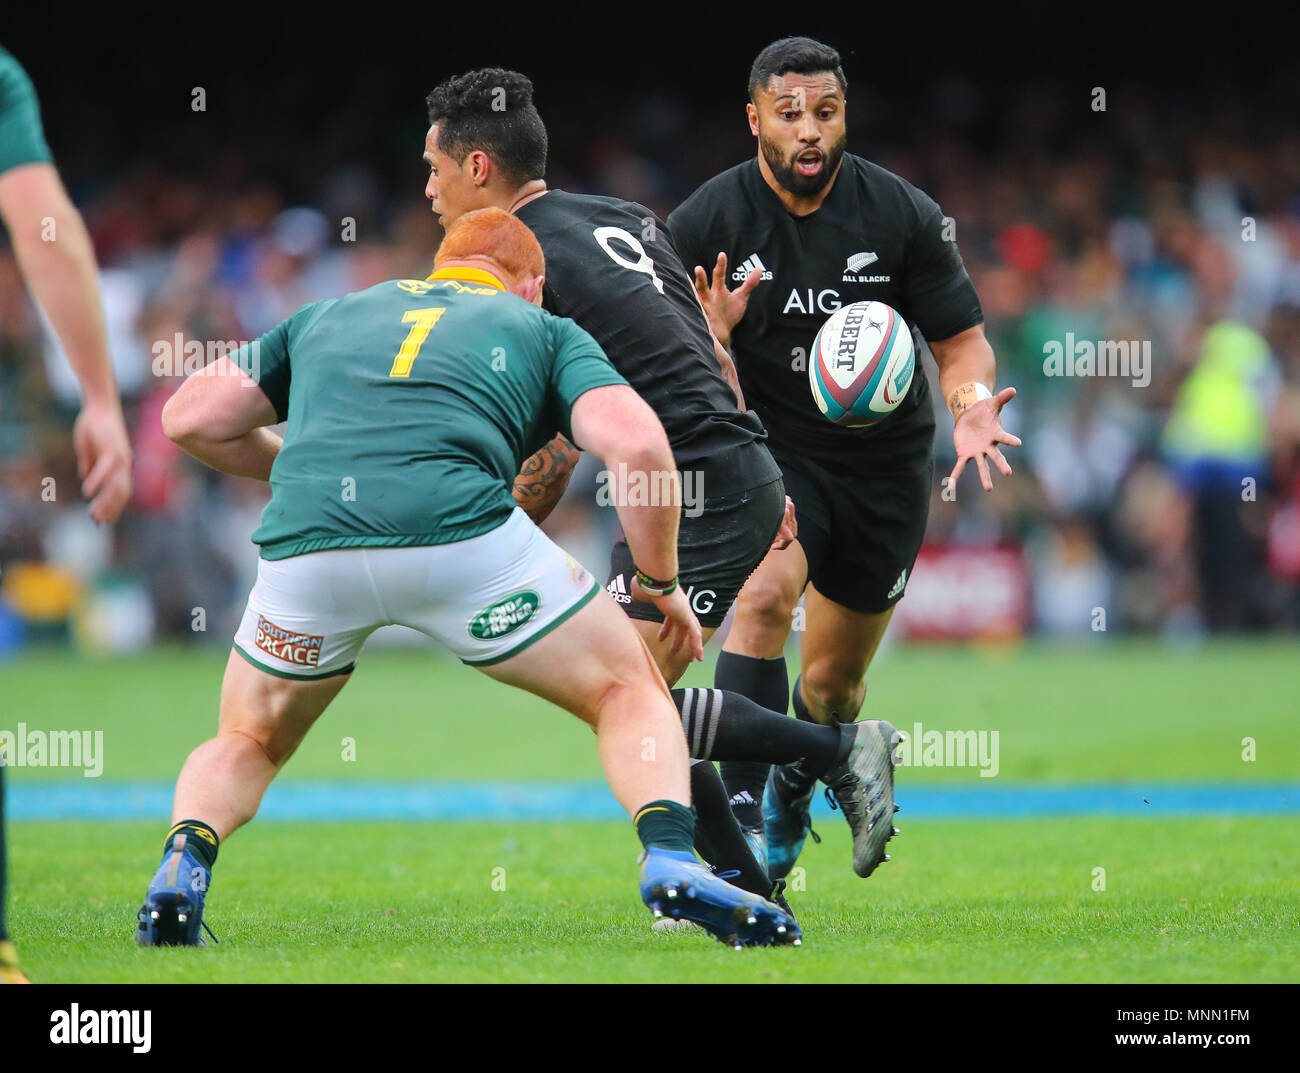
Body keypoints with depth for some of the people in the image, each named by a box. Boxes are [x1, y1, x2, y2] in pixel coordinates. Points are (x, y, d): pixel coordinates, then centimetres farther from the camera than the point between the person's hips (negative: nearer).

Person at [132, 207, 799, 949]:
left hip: (304, 542, 2)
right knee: (631, 692, 18)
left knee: (247, 744, 27)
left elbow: (190, 416, 27)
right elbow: (637, 444, 7)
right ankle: (672, 862, -8)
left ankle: (185, 861, -3)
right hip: (460, 533, -2)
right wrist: (664, 584, 19)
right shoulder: (545, 330, 25)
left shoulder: (326, 317, 33)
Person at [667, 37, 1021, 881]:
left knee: (836, 683, 11)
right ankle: (741, 814, -31)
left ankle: (793, 794, 44)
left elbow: (962, 339, -2)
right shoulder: (704, 224, -11)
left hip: (885, 463, 2)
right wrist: (708, 338, -29)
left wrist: (972, 404, -24)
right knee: (765, 596, -32)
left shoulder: (904, 216, -10)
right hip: (770, 453, -2)